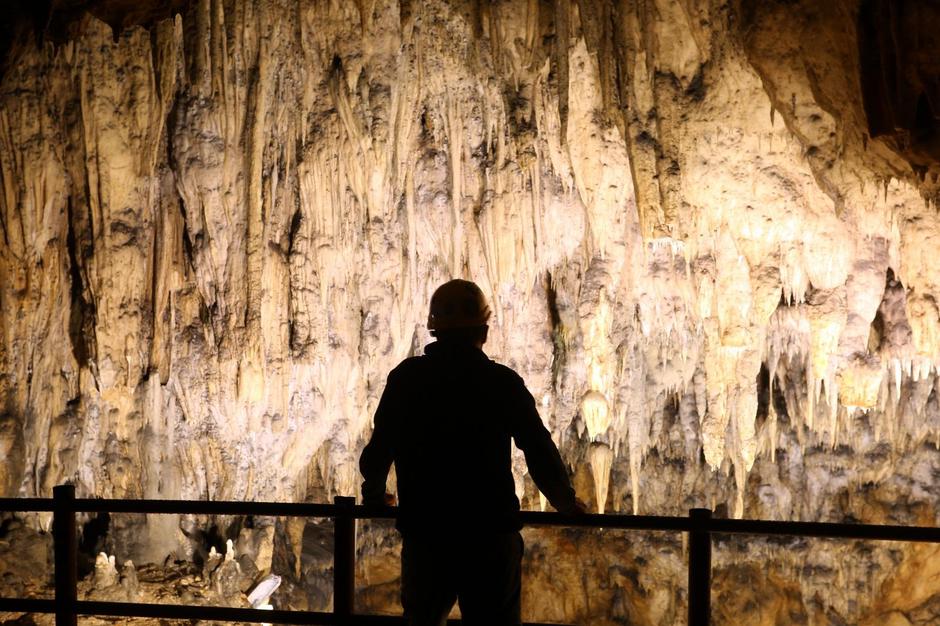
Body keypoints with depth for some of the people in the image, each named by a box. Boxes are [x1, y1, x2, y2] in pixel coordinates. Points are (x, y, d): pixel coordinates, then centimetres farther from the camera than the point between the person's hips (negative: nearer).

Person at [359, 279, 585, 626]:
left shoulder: (406, 377, -2)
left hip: (424, 533, 2)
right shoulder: (503, 382, -6)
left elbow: (379, 449, 2)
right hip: (491, 533, -2)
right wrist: (565, 500, 15)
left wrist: (374, 495, 22)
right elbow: (540, 450, -2)